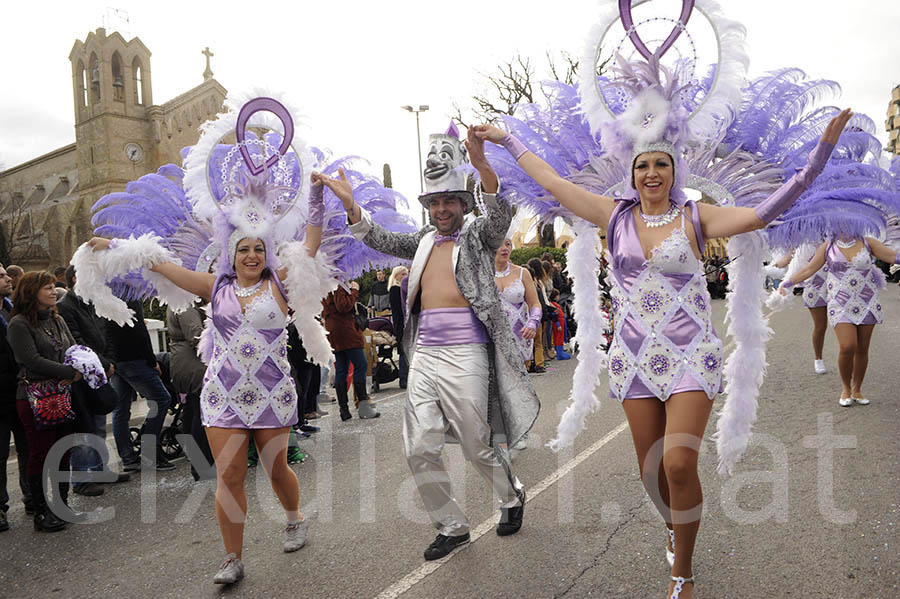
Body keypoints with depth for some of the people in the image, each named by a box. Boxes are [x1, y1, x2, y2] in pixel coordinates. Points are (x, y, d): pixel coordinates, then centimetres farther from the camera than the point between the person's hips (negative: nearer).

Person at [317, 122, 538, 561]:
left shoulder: (478, 235, 2)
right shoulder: (424, 240, 17)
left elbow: (501, 214, -17)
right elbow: (380, 241, 12)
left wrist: (480, 164, -32)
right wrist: (349, 203, -3)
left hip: (465, 355, -5)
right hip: (424, 355, 6)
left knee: (477, 447, 6)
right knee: (418, 450, 4)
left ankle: (512, 497, 37)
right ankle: (451, 528, 23)